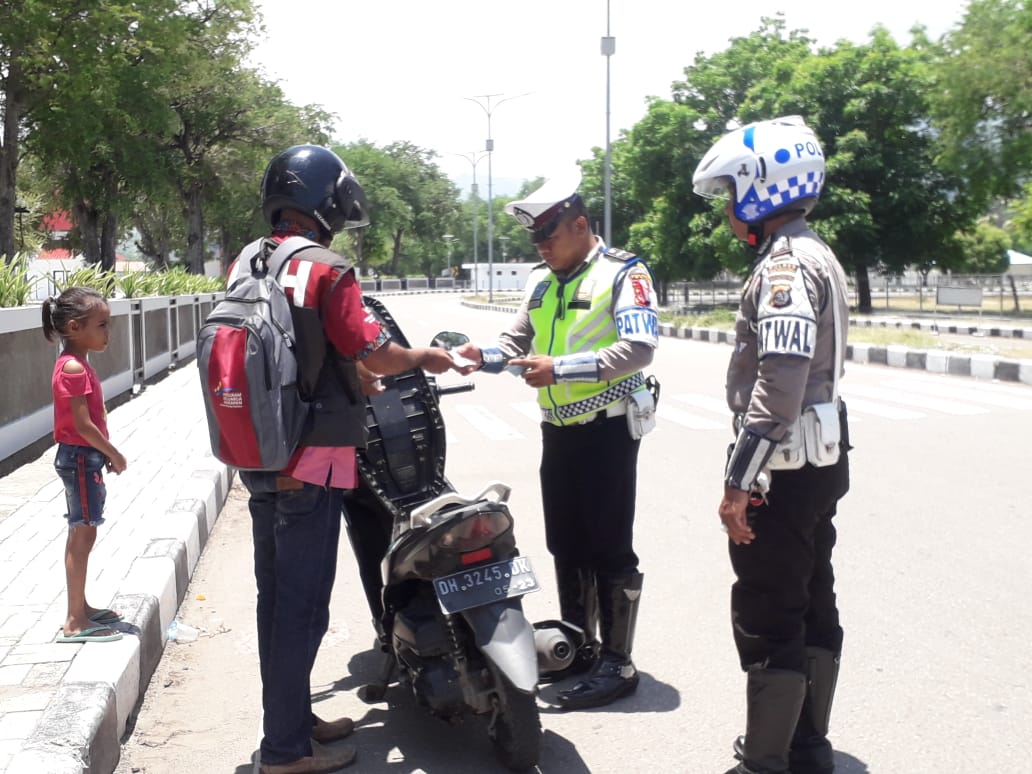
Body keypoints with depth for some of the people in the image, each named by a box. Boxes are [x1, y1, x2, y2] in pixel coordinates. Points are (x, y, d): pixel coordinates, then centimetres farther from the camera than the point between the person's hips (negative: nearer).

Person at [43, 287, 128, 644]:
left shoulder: (76, 364, 11)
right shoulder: (74, 368, -20)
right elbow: (83, 425, -22)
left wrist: (105, 454, 11)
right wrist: (114, 454, -12)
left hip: (83, 456, 10)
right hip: (80, 457, -10)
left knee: (82, 534, 16)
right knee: (82, 536, -5)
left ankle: (81, 607, 27)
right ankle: (75, 623, 2)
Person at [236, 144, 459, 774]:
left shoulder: (244, 267, 9)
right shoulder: (327, 271, -16)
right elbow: (372, 353, -16)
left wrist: (354, 377, 25)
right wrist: (426, 357, 3)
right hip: (312, 462, -8)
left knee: (276, 595, 17)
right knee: (304, 605, 0)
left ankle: (292, 718, 31)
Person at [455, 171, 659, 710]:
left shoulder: (623, 273, -10)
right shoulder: (541, 280, 14)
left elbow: (639, 347, -22)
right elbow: (518, 341, 18)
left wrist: (561, 368, -27)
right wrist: (482, 355, -4)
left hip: (607, 428, -8)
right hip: (558, 429, 8)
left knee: (609, 549, -3)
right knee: (566, 546, 14)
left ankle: (617, 663, 6)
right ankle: (577, 646, 28)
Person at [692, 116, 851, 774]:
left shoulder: (785, 264, -17)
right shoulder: (816, 256, 15)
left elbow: (779, 382, -25)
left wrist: (739, 480, -23)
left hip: (786, 466, -10)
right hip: (821, 458, 10)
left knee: (768, 620, -3)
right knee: (813, 605, 16)